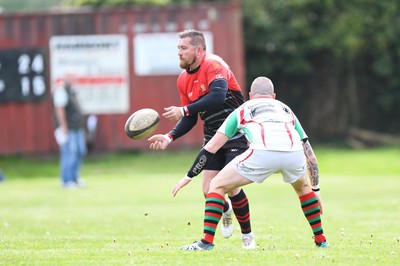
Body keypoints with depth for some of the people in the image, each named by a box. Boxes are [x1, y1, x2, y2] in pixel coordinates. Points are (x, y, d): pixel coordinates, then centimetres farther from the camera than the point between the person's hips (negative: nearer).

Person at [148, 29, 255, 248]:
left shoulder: (214, 65, -18)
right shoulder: (183, 79, 6)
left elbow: (218, 96, -36)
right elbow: (190, 120, 13)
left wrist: (184, 110, -34)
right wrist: (169, 137, -2)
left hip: (236, 136, -6)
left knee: (231, 187, -16)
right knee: (208, 190, -3)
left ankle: (247, 236, 4)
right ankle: (226, 210, 33)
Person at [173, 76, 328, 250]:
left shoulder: (242, 110, 31)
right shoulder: (286, 110, 37)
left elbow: (211, 148, 28)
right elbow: (310, 155, 37)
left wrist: (189, 176, 36)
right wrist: (316, 189, 47)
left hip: (262, 153, -3)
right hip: (294, 152, 3)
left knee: (217, 186, 15)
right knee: (303, 187, 37)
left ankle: (206, 242, 4)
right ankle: (321, 240, 33)